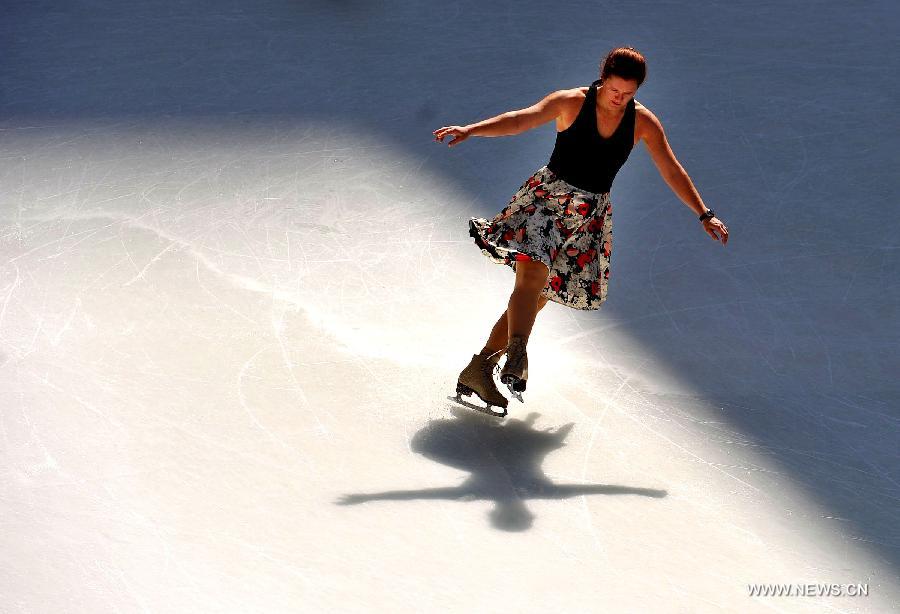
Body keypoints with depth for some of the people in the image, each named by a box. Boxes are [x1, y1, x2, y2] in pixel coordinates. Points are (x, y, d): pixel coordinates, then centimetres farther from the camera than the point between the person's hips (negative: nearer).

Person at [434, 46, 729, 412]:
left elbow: (672, 171, 4)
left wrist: (705, 215, 2)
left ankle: (479, 368, 4)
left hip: (590, 214, 3)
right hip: (546, 196, -3)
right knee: (534, 272, -28)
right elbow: (522, 119, -21)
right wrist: (469, 130, -35)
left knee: (541, 295, 0)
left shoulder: (643, 122, -1)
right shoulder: (572, 103, -10)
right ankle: (517, 354, -31)